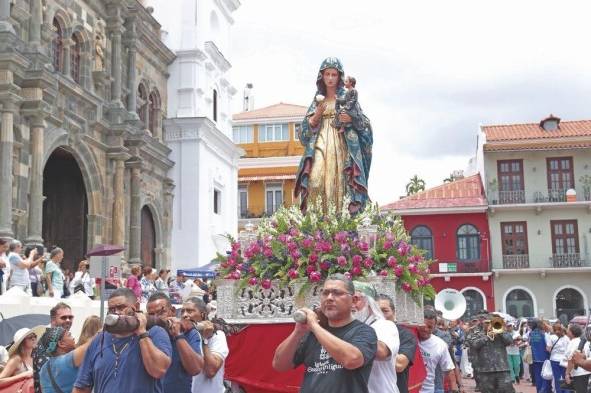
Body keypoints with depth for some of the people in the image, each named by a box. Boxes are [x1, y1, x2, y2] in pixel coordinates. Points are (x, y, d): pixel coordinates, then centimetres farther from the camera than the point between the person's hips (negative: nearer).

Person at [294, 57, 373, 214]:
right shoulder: (318, 99, 18)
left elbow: (364, 123, 9)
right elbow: (306, 128, 13)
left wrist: (351, 119, -11)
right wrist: (317, 114, -4)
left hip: (341, 146, -1)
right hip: (320, 144, 1)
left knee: (338, 181, -13)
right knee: (316, 179, -18)